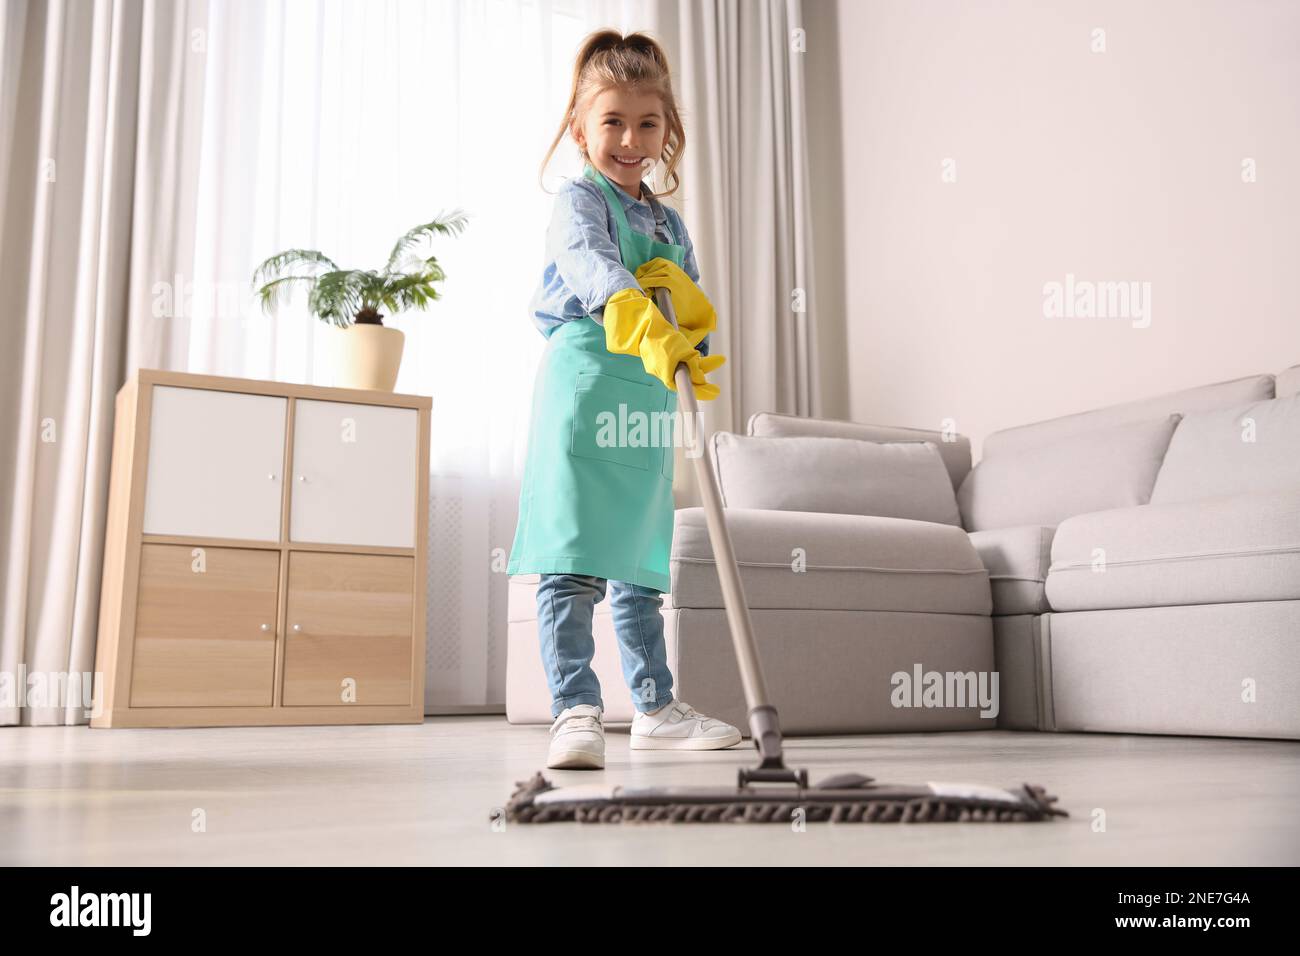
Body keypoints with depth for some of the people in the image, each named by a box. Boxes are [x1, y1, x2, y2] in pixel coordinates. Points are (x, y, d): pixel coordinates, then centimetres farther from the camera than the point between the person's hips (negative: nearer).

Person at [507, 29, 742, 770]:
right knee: (574, 564, -14)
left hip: (651, 402, 8)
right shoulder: (580, 199, -2)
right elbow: (591, 264, -25)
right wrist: (645, 324, -43)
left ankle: (655, 707, 22)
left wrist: (687, 302, -7)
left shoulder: (670, 224, 20)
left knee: (643, 566, 14)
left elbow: (697, 325, 17)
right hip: (583, 387, -7)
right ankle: (577, 712, -11)